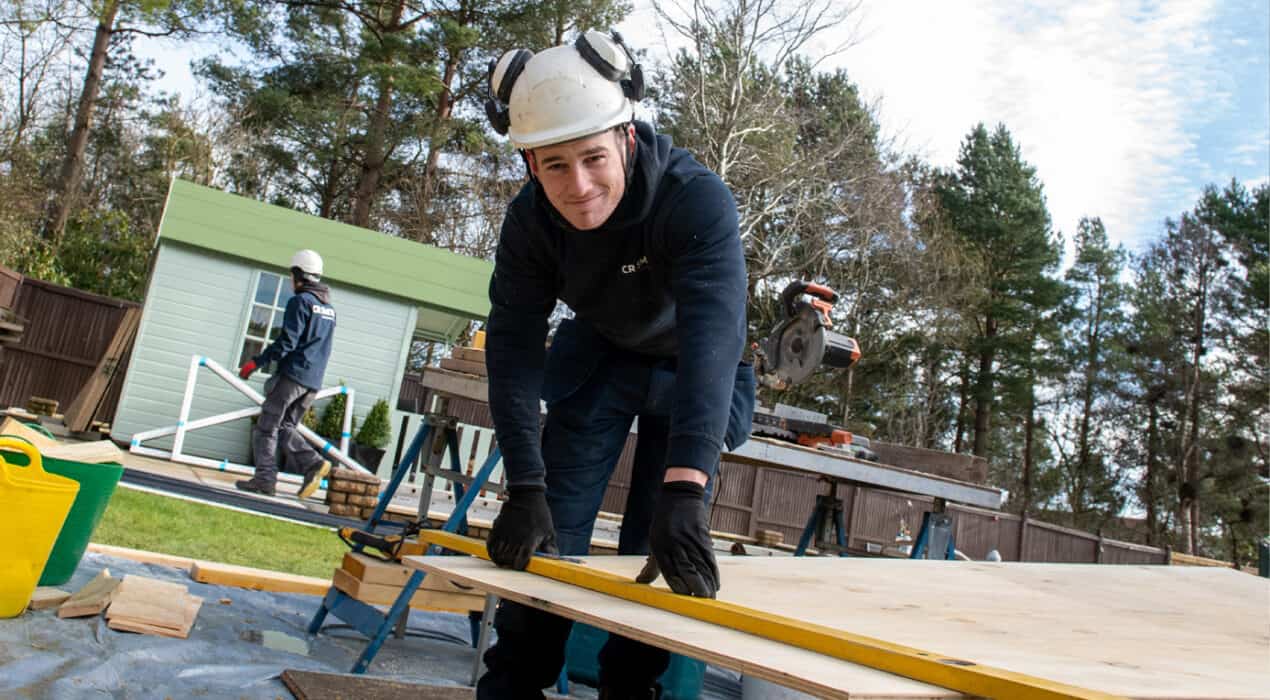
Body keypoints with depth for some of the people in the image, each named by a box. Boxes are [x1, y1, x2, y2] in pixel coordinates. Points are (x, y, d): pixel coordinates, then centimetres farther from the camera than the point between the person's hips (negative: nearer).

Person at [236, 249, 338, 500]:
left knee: (266, 427, 1)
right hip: (313, 381, 7)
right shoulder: (329, 308, 18)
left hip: (293, 375, -7)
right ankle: (314, 463, -6)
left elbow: (287, 341, -15)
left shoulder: (300, 301, -7)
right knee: (286, 427, 13)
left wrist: (256, 362, -12)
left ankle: (265, 478, -2)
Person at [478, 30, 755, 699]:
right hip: (599, 354, 3)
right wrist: (524, 487, -33)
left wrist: (683, 491, -61)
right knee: (545, 530, -4)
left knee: (659, 552, -5)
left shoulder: (697, 199, -37)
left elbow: (710, 336, -49)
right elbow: (514, 348, -23)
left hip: (690, 369, -2)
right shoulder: (530, 218, -24)